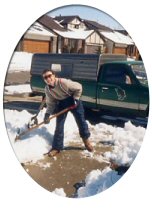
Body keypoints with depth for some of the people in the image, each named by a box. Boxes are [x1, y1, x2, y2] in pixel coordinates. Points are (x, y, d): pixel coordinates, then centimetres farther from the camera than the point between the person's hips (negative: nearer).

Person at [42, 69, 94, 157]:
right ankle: (57, 147, 11)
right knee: (59, 125, 1)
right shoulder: (47, 89, -15)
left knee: (81, 121, 7)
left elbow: (78, 87, -24)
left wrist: (75, 100, -24)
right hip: (61, 103, 4)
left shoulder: (63, 82, -34)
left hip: (73, 101, -4)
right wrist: (47, 114, -19)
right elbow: (50, 103, -6)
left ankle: (86, 140, 31)